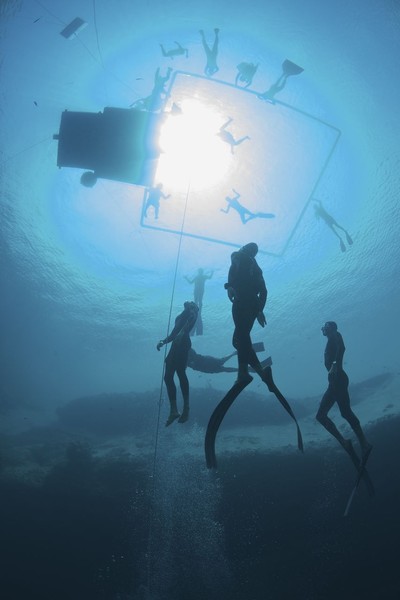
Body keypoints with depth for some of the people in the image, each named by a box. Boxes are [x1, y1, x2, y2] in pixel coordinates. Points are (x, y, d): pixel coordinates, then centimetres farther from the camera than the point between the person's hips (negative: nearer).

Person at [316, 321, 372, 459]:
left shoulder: (335, 336, 2)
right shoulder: (331, 341, 26)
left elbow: (341, 347, -19)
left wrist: (334, 364, -32)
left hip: (338, 379, -10)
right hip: (333, 382, 10)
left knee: (345, 412, -20)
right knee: (321, 415, 5)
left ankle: (364, 445, -19)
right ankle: (343, 442, -2)